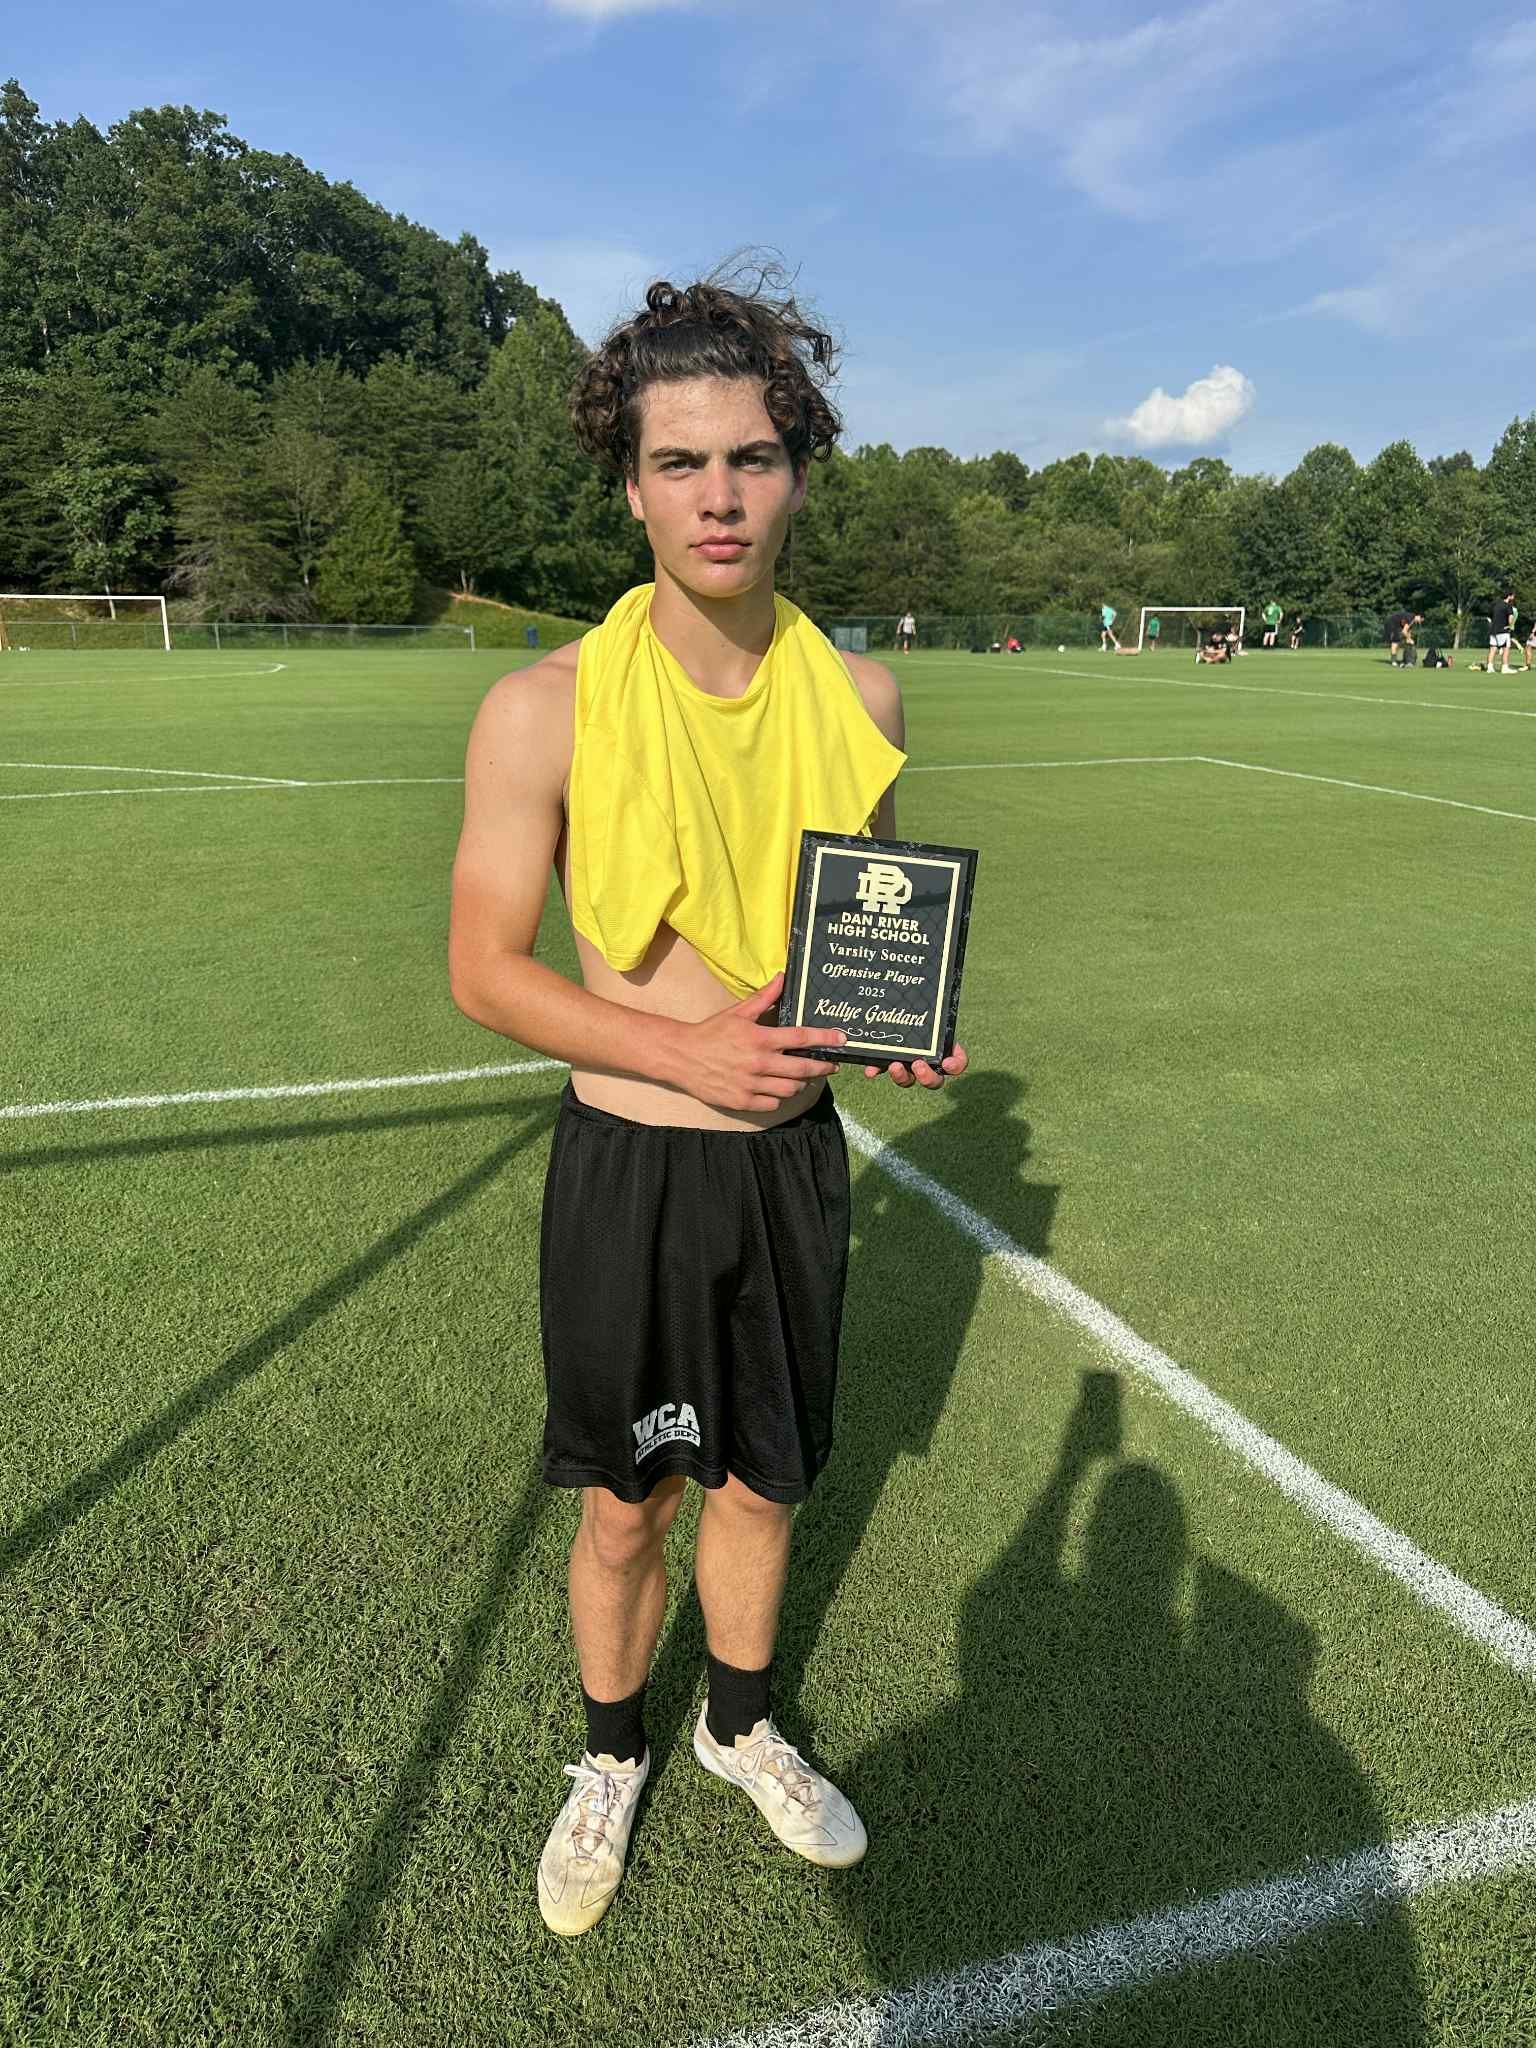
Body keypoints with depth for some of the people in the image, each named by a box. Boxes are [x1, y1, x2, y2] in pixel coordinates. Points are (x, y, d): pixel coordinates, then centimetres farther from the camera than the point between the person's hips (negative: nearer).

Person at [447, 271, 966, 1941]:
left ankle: (740, 1725, 49)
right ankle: (610, 1755, 45)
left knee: (762, 1484, 20)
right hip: (630, 1164, -3)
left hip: (796, 1156, 3)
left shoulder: (855, 693, -1)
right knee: (626, 1506, 14)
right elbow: (482, 968, -9)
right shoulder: (546, 709, -13)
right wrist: (685, 1049, -21)